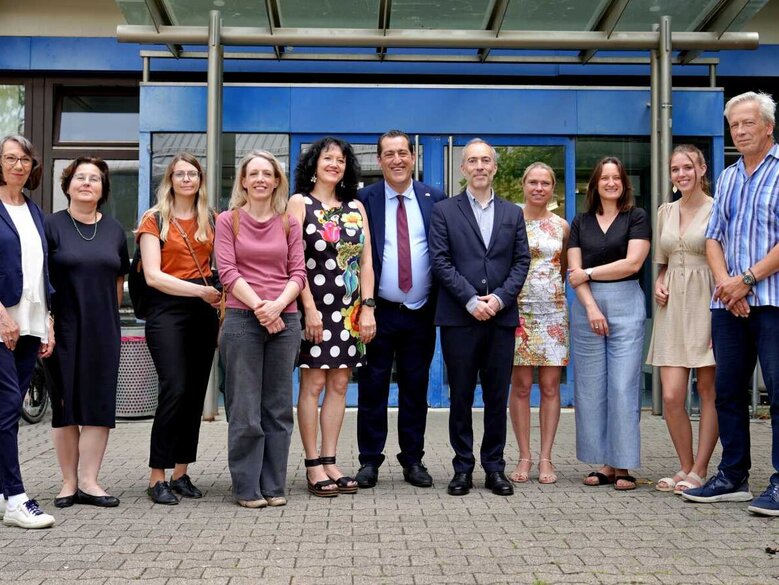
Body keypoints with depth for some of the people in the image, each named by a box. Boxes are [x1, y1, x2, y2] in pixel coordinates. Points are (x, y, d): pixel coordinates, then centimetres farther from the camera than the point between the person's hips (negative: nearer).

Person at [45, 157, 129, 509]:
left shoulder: (114, 230, 11)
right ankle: (69, 482, 13)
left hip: (103, 331, 3)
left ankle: (88, 482, 8)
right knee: (65, 404, 3)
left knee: (100, 404, 1)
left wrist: (108, 312, 9)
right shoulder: (52, 226, 0)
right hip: (64, 330, -3)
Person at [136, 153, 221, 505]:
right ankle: (157, 478, -6)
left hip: (204, 311, 5)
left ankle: (181, 473, 13)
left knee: (196, 393, 4)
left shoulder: (210, 221, 14)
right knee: (174, 390, -14)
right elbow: (153, 275, -8)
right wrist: (200, 290, -14)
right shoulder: (155, 220, 2)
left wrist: (221, 304, -2)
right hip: (168, 309, -4)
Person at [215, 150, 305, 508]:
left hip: (284, 320, 2)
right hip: (242, 319, -2)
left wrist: (277, 304, -13)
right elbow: (227, 272, -4)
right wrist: (259, 306, -15)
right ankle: (247, 488, 9)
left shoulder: (289, 224, 12)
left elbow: (298, 273, 5)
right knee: (245, 409, 0)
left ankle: (274, 485, 15)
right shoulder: (228, 221, 6)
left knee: (278, 408, 6)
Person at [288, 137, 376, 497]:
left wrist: (367, 307, 0)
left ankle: (329, 461, 13)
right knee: (313, 385, -2)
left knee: (339, 386, 6)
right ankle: (313, 465, 4)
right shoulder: (299, 203, 2)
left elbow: (366, 262, 9)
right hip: (315, 307, -4)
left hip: (350, 310, 5)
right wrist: (309, 308, -14)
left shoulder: (356, 207, 14)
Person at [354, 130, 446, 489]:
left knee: (415, 388, 10)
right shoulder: (364, 200, 0)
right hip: (379, 311, -1)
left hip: (421, 311, 2)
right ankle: (369, 462, 13)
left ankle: (413, 460, 20)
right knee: (372, 388, 4)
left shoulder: (435, 199, 5)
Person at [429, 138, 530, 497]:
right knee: (461, 396, 3)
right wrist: (471, 300, -12)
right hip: (458, 318, -2)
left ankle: (495, 467, 16)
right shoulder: (444, 211, 5)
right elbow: (440, 261, -3)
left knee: (497, 397, 6)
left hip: (501, 317, 2)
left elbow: (521, 261, 7)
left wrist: (500, 298, -8)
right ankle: (463, 468, 12)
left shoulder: (513, 213, 14)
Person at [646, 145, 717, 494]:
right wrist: (659, 284, 5)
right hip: (672, 308, 5)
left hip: (706, 305, -4)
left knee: (708, 391, 2)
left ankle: (699, 471, 10)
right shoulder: (665, 211, 15)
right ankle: (685, 468, 14)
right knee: (671, 396, -2)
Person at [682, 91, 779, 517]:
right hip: (729, 303, 7)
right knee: (728, 390, 9)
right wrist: (725, 283, -3)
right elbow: (713, 237, 14)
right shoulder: (727, 178, 18)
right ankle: (732, 477, 19)